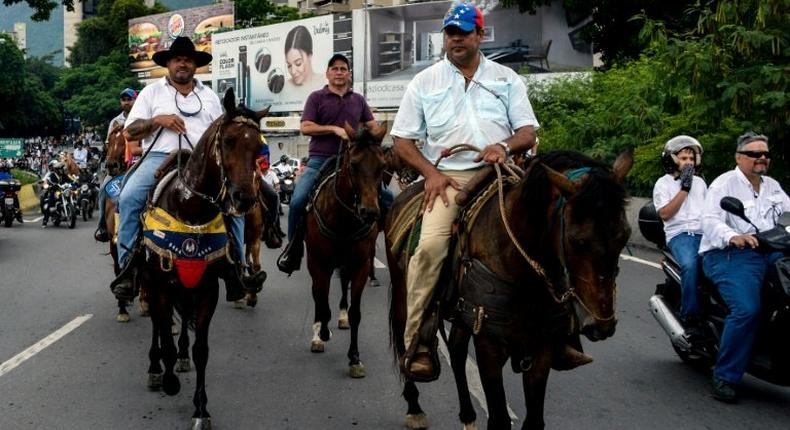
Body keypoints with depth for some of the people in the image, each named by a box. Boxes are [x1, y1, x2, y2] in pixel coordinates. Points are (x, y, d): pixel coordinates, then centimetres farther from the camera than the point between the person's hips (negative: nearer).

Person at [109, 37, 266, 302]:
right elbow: (129, 132, 7)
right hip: (159, 158, -2)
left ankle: (236, 270, -12)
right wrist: (158, 120, -9)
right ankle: (128, 266, -23)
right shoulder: (151, 92, 14)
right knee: (129, 198, -29)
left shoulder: (209, 96, 21)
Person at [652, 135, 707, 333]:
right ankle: (690, 317, -27)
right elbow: (665, 214, -4)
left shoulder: (699, 182, 25)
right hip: (680, 234, -4)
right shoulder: (663, 183, 9)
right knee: (690, 264, -36)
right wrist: (684, 189, -5)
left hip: (705, 233, 4)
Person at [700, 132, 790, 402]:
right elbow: (710, 220, -13)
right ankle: (725, 377, -18)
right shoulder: (725, 184, 0)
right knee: (747, 309, -28)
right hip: (730, 255, -8)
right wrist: (734, 237, -33)